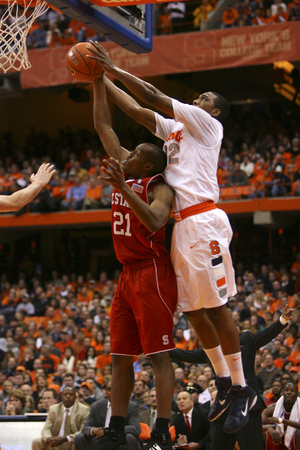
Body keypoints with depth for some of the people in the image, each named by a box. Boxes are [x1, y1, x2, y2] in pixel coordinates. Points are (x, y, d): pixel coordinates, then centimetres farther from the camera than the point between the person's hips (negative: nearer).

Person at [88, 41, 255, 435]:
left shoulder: (208, 125, 0)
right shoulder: (177, 129, 23)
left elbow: (155, 98, -7)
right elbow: (135, 110, 23)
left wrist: (113, 68, -4)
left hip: (203, 222, -9)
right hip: (184, 225, 9)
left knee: (216, 308, -7)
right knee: (192, 310, 9)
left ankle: (241, 390, -1)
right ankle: (225, 382, 19)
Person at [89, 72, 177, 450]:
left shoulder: (159, 189, -9)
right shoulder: (125, 172, 12)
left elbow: (154, 221, -31)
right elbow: (103, 125, 16)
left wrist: (121, 186, -34)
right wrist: (98, 82, 12)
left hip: (152, 274, -8)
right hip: (128, 275, 9)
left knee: (158, 354, -9)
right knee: (120, 356, 7)